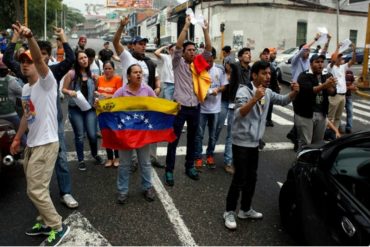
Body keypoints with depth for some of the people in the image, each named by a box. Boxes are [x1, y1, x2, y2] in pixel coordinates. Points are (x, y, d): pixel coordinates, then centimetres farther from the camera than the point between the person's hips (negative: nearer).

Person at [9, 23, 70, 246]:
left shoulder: (47, 82, -12)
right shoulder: (25, 88, 14)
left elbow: (39, 59, -31)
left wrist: (30, 37, -46)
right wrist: (17, 138, 23)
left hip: (46, 143, -9)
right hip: (32, 144, 9)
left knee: (36, 189, -7)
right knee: (36, 187, 17)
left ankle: (58, 227, 8)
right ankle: (46, 222, 33)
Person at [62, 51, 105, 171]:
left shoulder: (91, 74, 6)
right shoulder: (71, 73, -7)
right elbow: (64, 89, -3)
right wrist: (70, 92, -22)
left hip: (90, 108, 3)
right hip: (75, 109, -3)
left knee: (92, 134, 2)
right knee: (79, 136, 5)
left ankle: (95, 154, 30)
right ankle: (81, 160, 21)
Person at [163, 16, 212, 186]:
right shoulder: (178, 63, -1)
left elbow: (209, 49, 1)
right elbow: (178, 46, -16)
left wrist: (205, 30, -8)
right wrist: (186, 26, -18)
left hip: (195, 107, 5)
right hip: (180, 107, -5)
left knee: (192, 139, 14)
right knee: (174, 139, 1)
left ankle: (189, 167, 28)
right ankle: (169, 171, 10)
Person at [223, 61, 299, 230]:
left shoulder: (267, 92, 5)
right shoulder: (244, 91, -17)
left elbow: (283, 100, 15)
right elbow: (239, 113, -32)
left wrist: (294, 92, -5)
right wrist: (255, 98, -45)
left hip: (254, 142, 8)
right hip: (241, 142, -7)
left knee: (252, 178, 15)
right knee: (240, 179, -4)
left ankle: (245, 209, 30)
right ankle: (229, 212, 12)